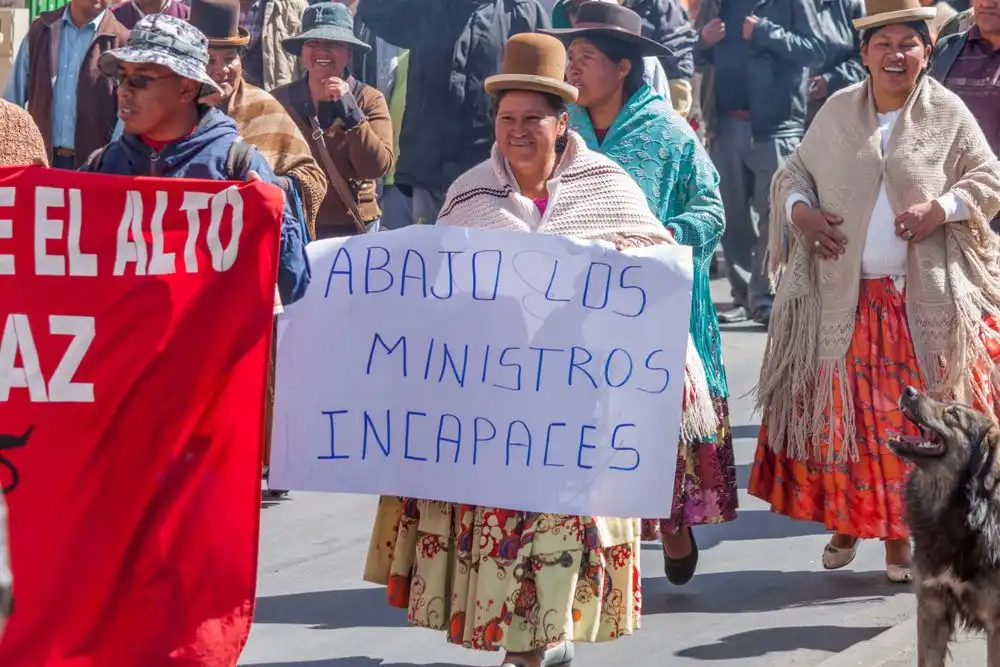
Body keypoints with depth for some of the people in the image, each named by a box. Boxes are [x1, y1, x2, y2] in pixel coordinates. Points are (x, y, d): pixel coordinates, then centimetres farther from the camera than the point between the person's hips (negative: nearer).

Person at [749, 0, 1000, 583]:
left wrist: (943, 208, -14)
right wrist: (798, 209, -6)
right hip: (842, 296, 2)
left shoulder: (948, 115, 0)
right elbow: (795, 171, 14)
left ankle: (900, 532, 11)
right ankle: (845, 520, 20)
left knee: (914, 419, 0)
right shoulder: (837, 113, 6)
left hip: (925, 300, -2)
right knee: (839, 412, 4)